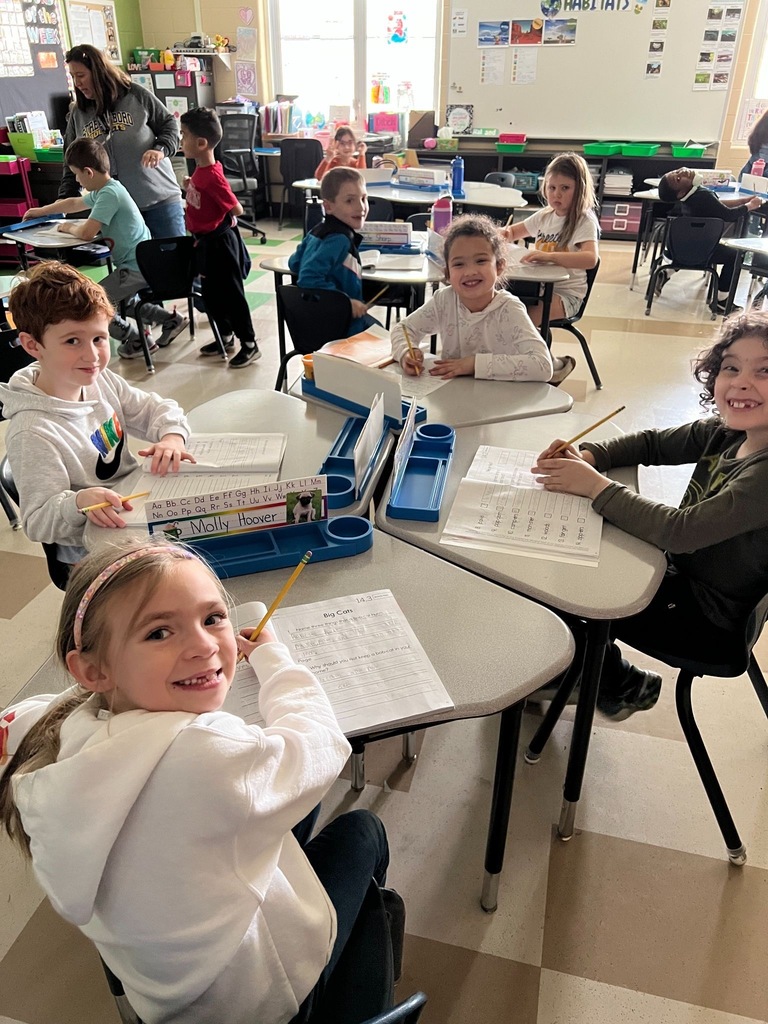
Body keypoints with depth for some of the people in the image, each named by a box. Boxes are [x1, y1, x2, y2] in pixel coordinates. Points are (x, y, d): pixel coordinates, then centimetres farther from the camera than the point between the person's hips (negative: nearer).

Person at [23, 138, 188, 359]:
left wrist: (68, 227, -3)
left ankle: (136, 340, 4)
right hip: (141, 264, 10)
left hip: (135, 268, -10)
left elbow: (86, 233, -24)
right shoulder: (105, 189, 11)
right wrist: (41, 211, 38)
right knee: (119, 298, 33)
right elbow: (75, 203, 28)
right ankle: (170, 320, 25)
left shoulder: (109, 194, -19)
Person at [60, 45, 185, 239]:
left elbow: (169, 123, 6)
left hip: (160, 199, -2)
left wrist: (161, 149, -14)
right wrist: (65, 201, 3)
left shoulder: (136, 95, -2)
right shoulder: (78, 113, 9)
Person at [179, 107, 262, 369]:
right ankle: (226, 337, 32)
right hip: (206, 241, 10)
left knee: (231, 294, 0)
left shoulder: (212, 176, -22)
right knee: (210, 293, 18)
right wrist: (190, 186, 7)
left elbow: (237, 209, -22)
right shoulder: (200, 170, 5)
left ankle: (250, 345, 10)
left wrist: (219, 219, -8)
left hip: (219, 242, -10)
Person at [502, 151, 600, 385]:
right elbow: (514, 231, 28)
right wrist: (505, 233, 1)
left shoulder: (584, 221, -9)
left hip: (566, 293, -7)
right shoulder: (545, 216, 13)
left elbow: (590, 259, -28)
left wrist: (548, 255, -42)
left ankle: (554, 365, -4)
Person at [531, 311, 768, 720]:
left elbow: (681, 531, -35)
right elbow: (652, 443, 4)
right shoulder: (725, 433, -7)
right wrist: (587, 457, -14)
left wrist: (595, 485, -29)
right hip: (679, 571, 7)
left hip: (709, 620, -7)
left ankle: (624, 687, 26)